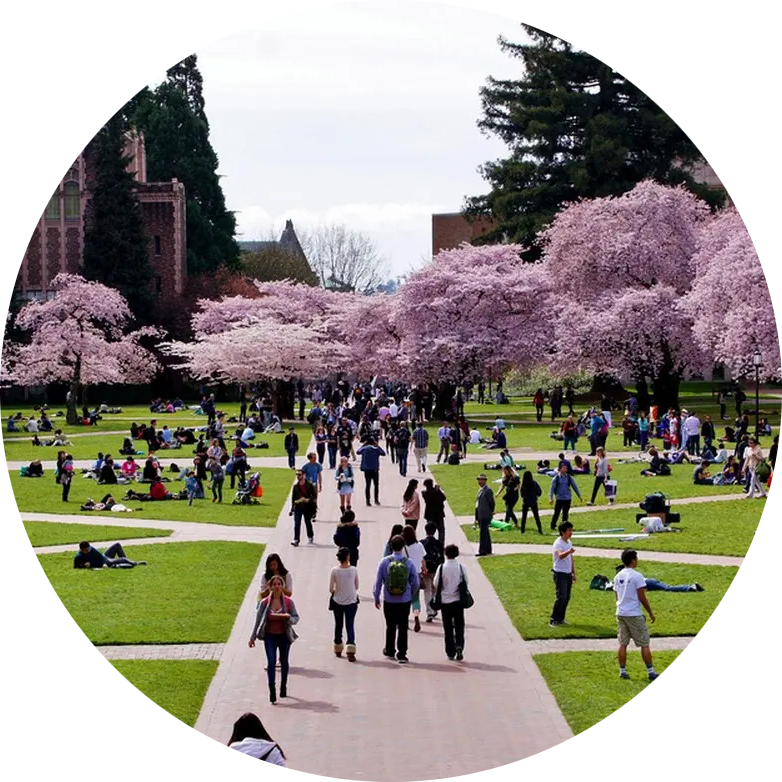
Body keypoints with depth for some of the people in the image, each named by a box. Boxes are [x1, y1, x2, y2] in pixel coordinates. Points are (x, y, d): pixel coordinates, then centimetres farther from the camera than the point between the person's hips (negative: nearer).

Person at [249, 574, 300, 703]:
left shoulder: (288, 601, -3)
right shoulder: (265, 603, -3)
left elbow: (296, 618, -1)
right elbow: (258, 620, 3)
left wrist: (289, 617, -24)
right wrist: (252, 638, 5)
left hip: (284, 636, 1)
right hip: (270, 636, -1)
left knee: (284, 662, 13)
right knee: (271, 662, -14)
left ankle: (283, 687, 32)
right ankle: (272, 690, -16)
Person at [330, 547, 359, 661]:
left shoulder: (334, 571, -12)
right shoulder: (354, 570, -11)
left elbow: (331, 589, -8)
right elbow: (356, 586, 0)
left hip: (337, 602, 1)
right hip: (351, 602, -1)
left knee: (338, 625, 17)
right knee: (350, 626, 2)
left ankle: (338, 649, 27)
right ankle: (350, 650, -12)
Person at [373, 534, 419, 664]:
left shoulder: (384, 562, -8)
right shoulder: (408, 563, -7)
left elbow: (378, 581, -4)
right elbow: (416, 582, -1)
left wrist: (376, 597, 8)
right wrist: (411, 594, 17)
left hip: (389, 600, 0)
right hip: (405, 600, 0)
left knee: (390, 626, 16)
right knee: (403, 627, 4)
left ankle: (390, 651, 30)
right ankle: (402, 654, 1)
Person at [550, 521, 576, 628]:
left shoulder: (568, 542, 12)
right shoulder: (558, 543, -15)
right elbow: (560, 555, -35)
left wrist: (573, 573, 19)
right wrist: (568, 552, -55)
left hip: (568, 574, 8)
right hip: (560, 574, -8)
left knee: (567, 597, 8)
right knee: (561, 597, -12)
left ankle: (561, 619, 18)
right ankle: (553, 620, -6)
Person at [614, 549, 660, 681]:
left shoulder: (618, 576, 8)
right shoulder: (637, 576, -12)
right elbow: (642, 597, -11)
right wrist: (650, 613, -1)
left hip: (620, 614, 6)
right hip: (634, 614, -6)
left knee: (622, 644, 10)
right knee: (644, 644, 1)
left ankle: (622, 671, 9)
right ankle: (651, 672, 3)